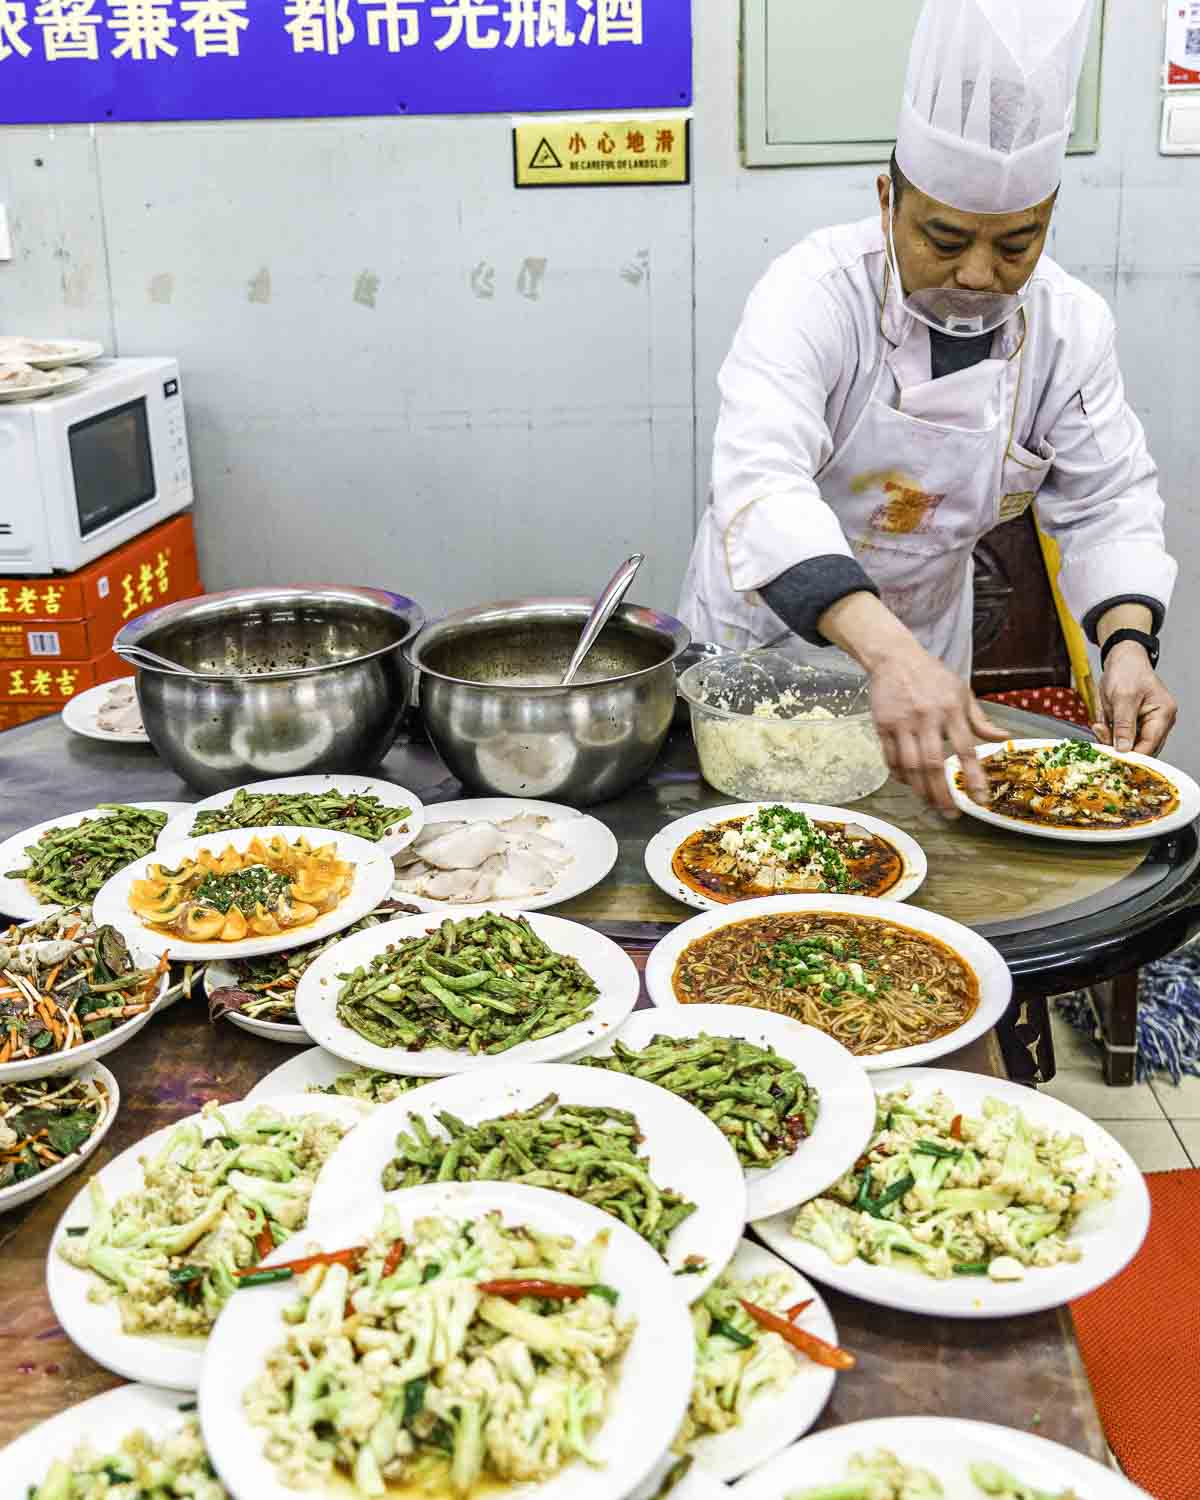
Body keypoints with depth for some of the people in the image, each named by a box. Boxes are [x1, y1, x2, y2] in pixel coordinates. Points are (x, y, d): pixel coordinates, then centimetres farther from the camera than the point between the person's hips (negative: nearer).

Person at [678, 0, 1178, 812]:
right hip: (765, 620, -3)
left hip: (926, 626, 4)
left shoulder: (1072, 326, -14)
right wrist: (888, 652, -60)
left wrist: (1128, 642, -30)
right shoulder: (816, 293, -30)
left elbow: (1108, 501, -9)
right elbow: (761, 479, -45)